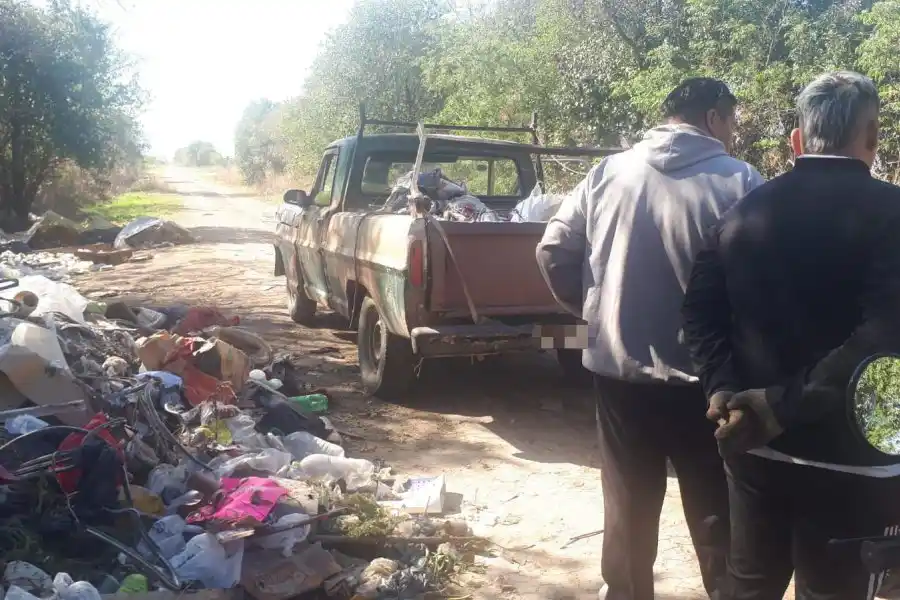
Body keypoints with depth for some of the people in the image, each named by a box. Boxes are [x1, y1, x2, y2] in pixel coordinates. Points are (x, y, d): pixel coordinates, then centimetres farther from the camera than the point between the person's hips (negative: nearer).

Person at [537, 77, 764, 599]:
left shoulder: (608, 173, 2)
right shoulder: (741, 182, -10)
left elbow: (554, 251, 2)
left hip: (618, 371, 4)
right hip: (706, 381, -3)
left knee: (628, 509, 19)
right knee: (718, 518, 13)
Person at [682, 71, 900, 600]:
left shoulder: (747, 210, 5)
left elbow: (702, 309, 1)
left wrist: (727, 391, -7)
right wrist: (787, 405, -20)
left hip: (755, 445, 5)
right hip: (848, 455, -5)